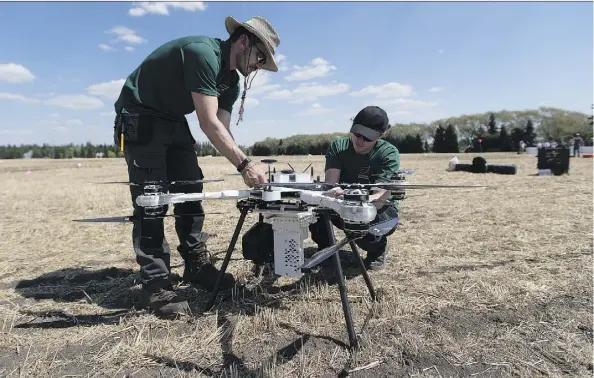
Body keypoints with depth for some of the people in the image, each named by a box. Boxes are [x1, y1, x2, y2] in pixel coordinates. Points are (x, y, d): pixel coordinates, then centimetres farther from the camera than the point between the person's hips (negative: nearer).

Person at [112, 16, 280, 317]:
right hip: (139, 118, -9)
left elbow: (223, 130, -4)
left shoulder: (231, 81, 3)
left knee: (191, 191, 4)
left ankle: (196, 266, 14)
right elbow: (209, 124, -33)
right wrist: (244, 164, -35)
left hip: (173, 121, 9)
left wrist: (246, 170, -16)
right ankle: (156, 285, -7)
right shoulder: (204, 52, -25)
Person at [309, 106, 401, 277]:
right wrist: (333, 192, -52)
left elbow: (381, 195, -34)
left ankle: (378, 247, 4)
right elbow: (330, 183, -26)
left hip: (378, 209, -2)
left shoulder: (389, 153, -22)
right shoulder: (337, 146, -13)